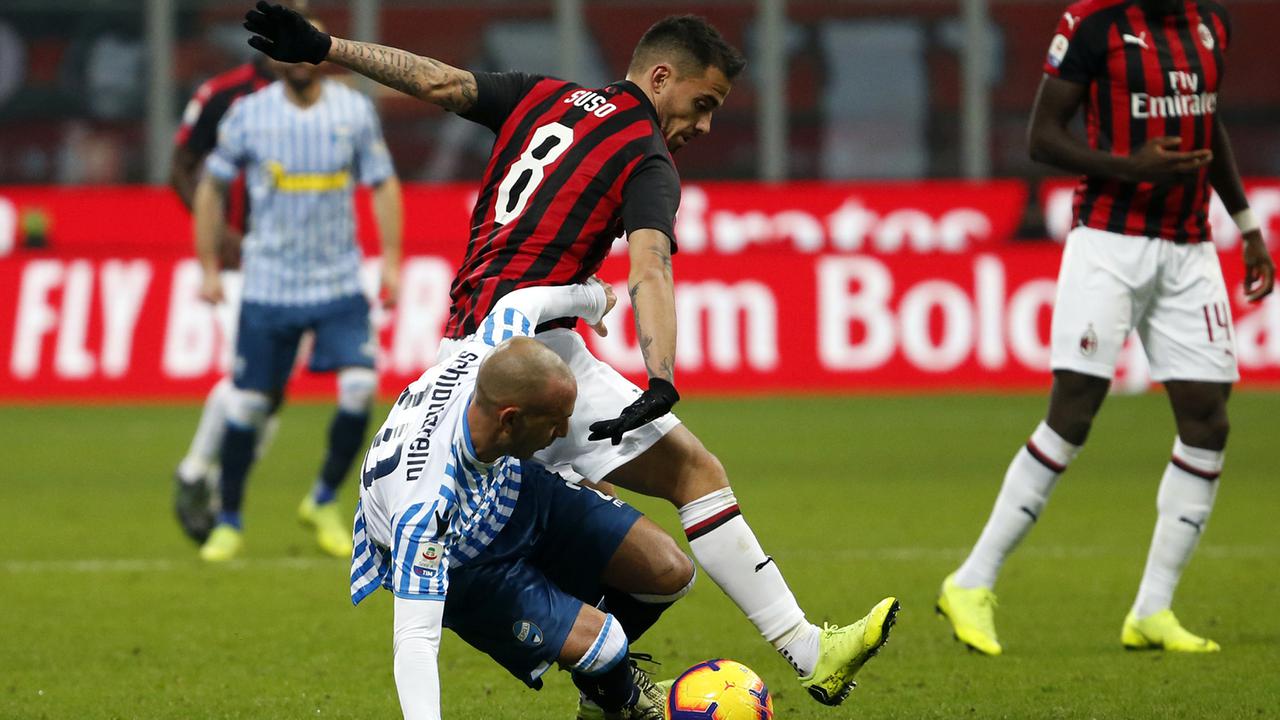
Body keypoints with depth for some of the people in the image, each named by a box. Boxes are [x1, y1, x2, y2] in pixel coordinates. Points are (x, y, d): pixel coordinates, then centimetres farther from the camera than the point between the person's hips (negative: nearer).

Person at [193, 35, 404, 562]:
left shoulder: (355, 110, -1)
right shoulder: (247, 115, -3)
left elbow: (383, 183, 7)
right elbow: (212, 187, 7)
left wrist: (391, 259, -1)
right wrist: (209, 267, 5)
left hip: (340, 283, 0)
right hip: (268, 286, 0)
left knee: (360, 388, -15)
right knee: (248, 402, 1)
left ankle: (324, 501, 7)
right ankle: (228, 523, 18)